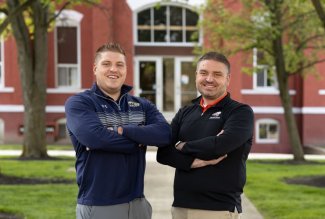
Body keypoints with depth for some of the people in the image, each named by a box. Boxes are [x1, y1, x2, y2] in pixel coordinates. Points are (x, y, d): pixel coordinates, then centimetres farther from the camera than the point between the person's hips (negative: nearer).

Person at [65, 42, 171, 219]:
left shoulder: (142, 106, 10)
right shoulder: (78, 103, -4)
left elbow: (164, 133, -9)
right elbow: (95, 137, -23)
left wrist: (123, 130, -19)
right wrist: (140, 141, -10)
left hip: (137, 203, 5)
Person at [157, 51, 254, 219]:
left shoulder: (241, 112, -3)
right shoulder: (184, 113, 11)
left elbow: (221, 144, -20)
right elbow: (163, 153, 1)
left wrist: (183, 147, -5)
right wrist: (195, 161, -15)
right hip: (181, 206, 4)